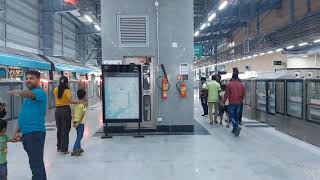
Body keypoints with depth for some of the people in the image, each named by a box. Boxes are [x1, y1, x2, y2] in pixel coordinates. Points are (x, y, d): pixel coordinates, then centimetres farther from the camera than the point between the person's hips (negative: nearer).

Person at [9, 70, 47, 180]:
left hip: (36, 133, -9)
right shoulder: (27, 96, 19)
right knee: (37, 162, 19)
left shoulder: (40, 92, -9)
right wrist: (18, 131, 19)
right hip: (26, 133, 9)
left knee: (36, 164, -6)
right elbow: (24, 115, 23)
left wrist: (18, 92, -53)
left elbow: (30, 94, -33)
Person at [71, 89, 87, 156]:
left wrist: (73, 121, 4)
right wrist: (78, 122, -14)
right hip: (80, 122, -7)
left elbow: (73, 113, 5)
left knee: (78, 136, 20)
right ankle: (75, 150, -10)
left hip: (75, 121, 7)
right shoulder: (83, 104, -10)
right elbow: (83, 114, -17)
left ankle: (79, 148, 29)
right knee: (80, 136, -3)